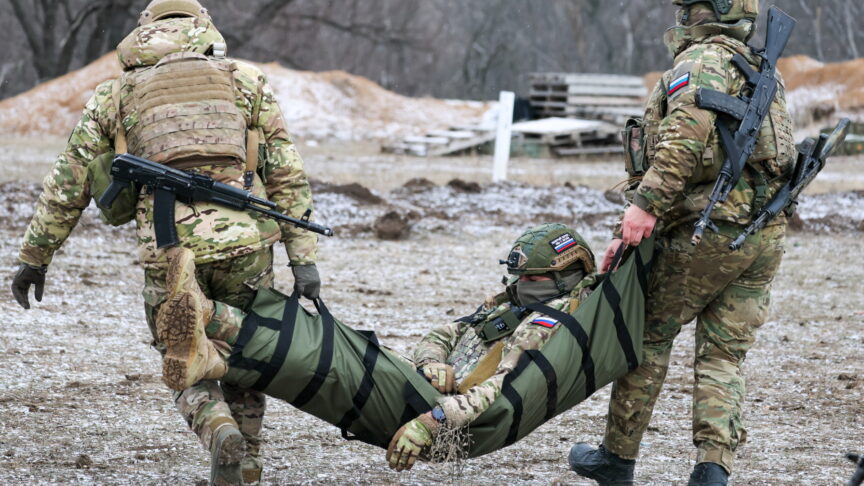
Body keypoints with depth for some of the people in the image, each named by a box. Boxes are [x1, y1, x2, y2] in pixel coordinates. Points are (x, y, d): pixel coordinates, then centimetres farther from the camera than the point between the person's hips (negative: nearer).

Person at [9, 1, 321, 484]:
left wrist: (35, 256, 25)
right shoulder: (247, 82, 15)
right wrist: (304, 258, 5)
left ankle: (220, 431, -15)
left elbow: (68, 183, 17)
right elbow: (288, 175, 7)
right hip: (245, 244, 1)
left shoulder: (115, 95, 16)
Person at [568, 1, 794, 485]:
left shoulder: (703, 61, -5)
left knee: (650, 333, 9)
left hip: (710, 228, -7)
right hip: (767, 237, 7)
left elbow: (687, 134, -26)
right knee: (724, 356, 8)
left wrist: (646, 205, -28)